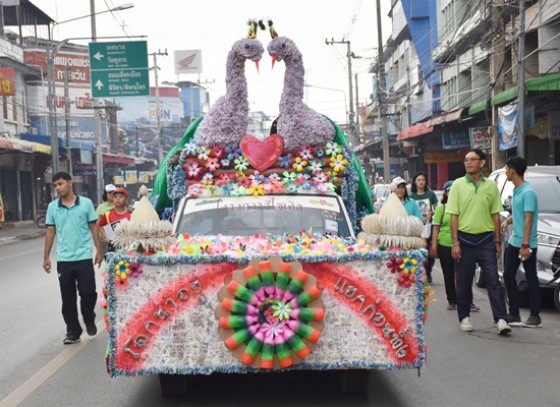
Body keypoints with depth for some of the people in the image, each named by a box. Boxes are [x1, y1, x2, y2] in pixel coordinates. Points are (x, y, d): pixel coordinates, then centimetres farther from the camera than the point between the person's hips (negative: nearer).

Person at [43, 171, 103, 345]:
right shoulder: (52, 207, 3)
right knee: (67, 297, 7)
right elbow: (50, 232, 7)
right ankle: (73, 331, 18)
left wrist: (99, 251, 0)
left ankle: (89, 321, 27)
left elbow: (93, 228, 1)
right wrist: (46, 257, 6)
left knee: (88, 292, 0)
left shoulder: (86, 203, -3)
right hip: (63, 259, 2)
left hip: (84, 257, -2)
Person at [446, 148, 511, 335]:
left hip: (486, 239, 1)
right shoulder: (458, 185, 0)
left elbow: (495, 215, 8)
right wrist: (455, 242, -7)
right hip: (465, 238, -1)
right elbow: (454, 215, -2)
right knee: (463, 282, 7)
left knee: (493, 281, -3)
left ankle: (500, 319, -2)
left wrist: (497, 241, 5)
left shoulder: (491, 186, 4)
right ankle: (464, 317, 19)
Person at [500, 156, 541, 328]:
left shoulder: (528, 192, -16)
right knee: (508, 276, 10)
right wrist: (507, 221, 4)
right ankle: (514, 314, 17)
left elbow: (528, 219, -21)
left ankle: (535, 317, 9)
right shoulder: (516, 191, 11)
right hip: (513, 242, 9)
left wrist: (525, 244, -24)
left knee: (531, 278, 1)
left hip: (526, 244, -9)